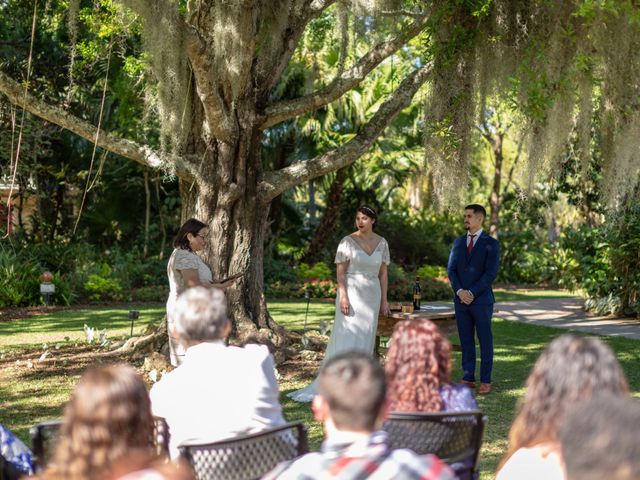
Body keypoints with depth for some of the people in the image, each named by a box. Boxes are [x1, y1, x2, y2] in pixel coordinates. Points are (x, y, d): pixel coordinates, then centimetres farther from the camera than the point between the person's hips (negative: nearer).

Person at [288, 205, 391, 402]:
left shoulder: (381, 243, 6)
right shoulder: (347, 242, -6)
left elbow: (383, 273, 10)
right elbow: (340, 272, -8)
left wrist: (384, 300, 7)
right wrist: (343, 297, -17)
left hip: (372, 295, 5)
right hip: (351, 294, -4)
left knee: (366, 339, 7)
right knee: (347, 339, -9)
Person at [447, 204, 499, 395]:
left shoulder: (491, 244, -2)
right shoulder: (458, 242, 12)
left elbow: (491, 273, -10)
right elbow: (451, 269, 7)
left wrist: (472, 293, -15)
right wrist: (459, 291, -9)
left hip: (481, 299, -4)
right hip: (461, 299, 4)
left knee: (485, 341, 1)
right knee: (466, 341, 7)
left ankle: (485, 381, 6)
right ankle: (468, 378, 13)